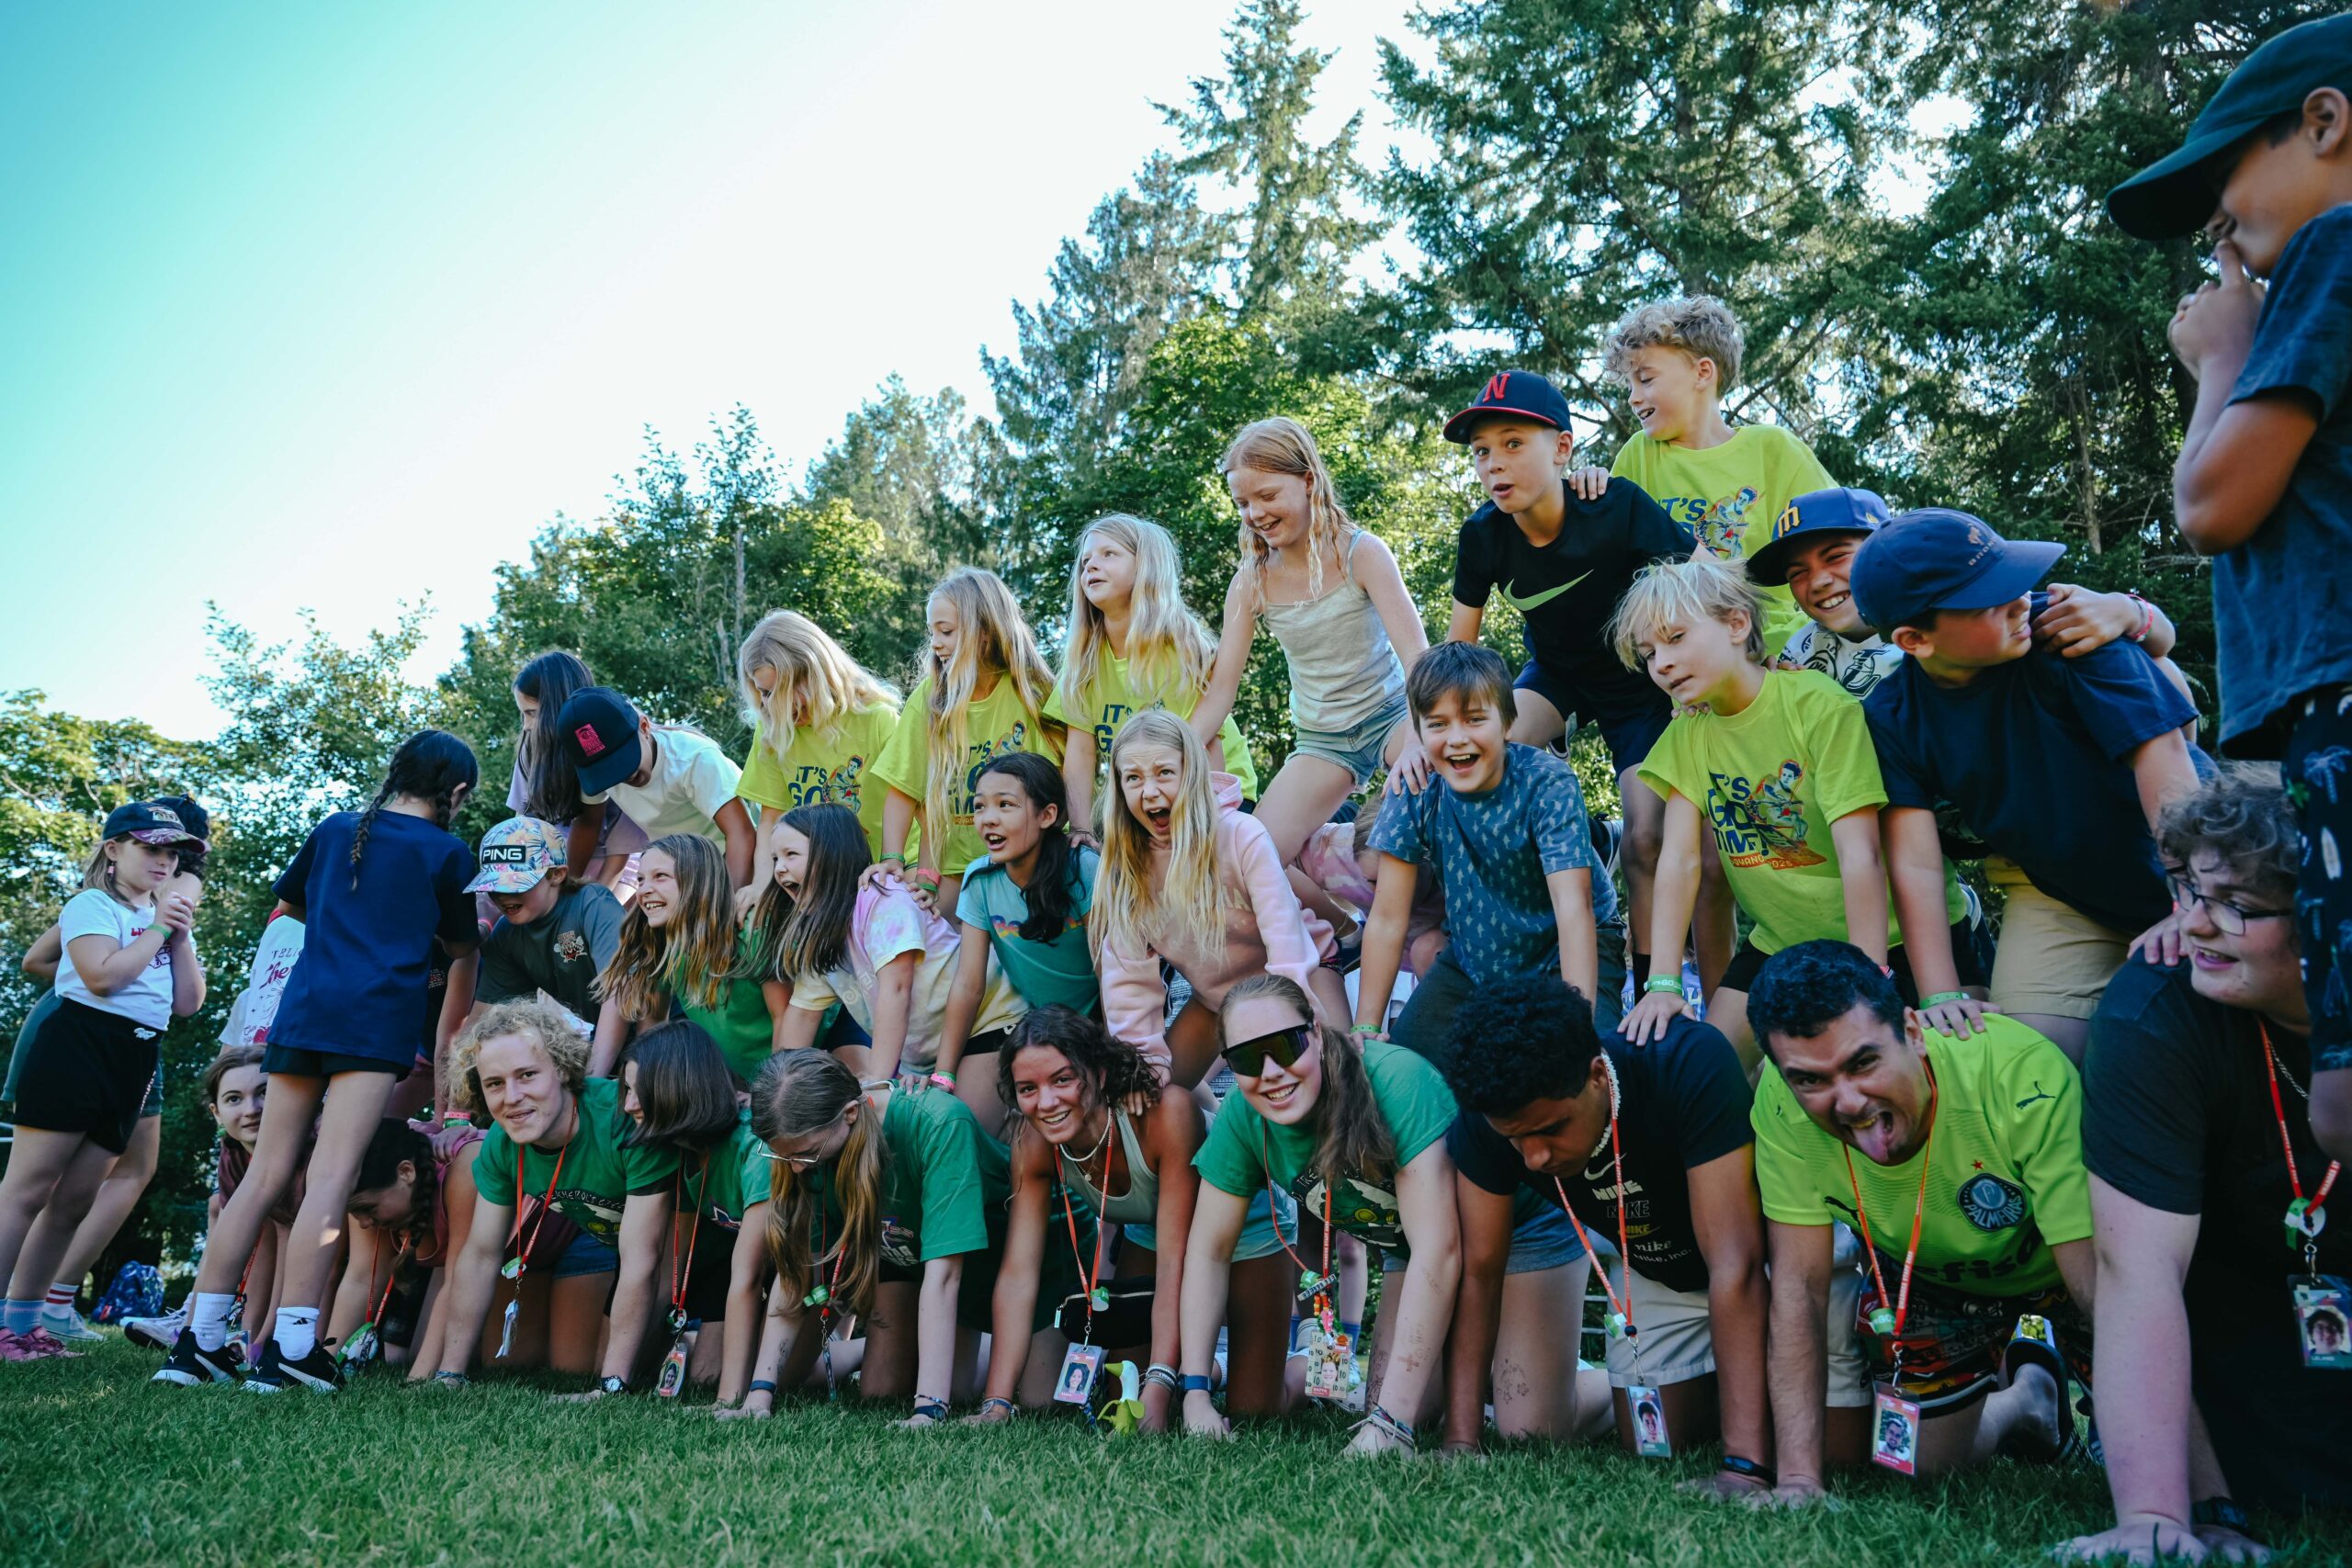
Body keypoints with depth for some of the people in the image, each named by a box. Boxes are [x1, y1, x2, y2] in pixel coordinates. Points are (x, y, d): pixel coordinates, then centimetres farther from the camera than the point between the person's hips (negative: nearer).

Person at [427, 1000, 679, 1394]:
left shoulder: (627, 1119, -40)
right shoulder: (502, 1143, -18)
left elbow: (640, 1262, -38)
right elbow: (480, 1255, -7)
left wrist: (612, 1387, -38)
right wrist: (448, 1375, -9)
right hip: (600, 1236, 6)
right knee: (568, 1367, 4)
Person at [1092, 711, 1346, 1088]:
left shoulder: (1242, 835, -26)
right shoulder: (1123, 861, -14)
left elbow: (1287, 942, -28)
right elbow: (1129, 973, -11)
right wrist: (1147, 1059, -15)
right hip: (1215, 996, 4)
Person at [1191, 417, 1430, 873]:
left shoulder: (1361, 553, -14)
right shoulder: (1251, 581, -5)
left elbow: (1417, 654, -21)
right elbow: (1220, 688, -4)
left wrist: (1418, 740, -39)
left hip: (1389, 715, -3)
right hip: (1321, 737, 3)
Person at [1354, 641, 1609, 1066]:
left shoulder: (1548, 785, -24)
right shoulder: (1415, 792, -15)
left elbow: (1573, 907, -32)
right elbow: (1387, 919, -12)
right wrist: (1366, 1028, -15)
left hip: (1563, 959, -3)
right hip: (1472, 962, 4)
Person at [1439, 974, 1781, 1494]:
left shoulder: (1693, 1064, -40)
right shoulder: (1487, 1115, -27)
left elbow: (1735, 1265, -41)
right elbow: (1479, 1272, -19)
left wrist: (1743, 1465, -44)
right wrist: (1460, 1442, -25)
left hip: (1770, 1251, -3)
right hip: (1656, 1271, 4)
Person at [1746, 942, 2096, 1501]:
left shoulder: (2026, 1077, -38)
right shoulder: (1783, 1104, -30)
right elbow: (1800, 1284, -23)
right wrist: (1799, 1478, -27)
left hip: (2055, 1274, -2)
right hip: (1925, 1284, 2)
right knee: (1914, 1461, -2)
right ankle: (2025, 1397, 28)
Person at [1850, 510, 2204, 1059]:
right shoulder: (1892, 715, -14)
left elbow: (2162, 757, -29)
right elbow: (1915, 863, -15)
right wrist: (1942, 997, -24)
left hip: (2178, 875, -1)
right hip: (2054, 899, 2)